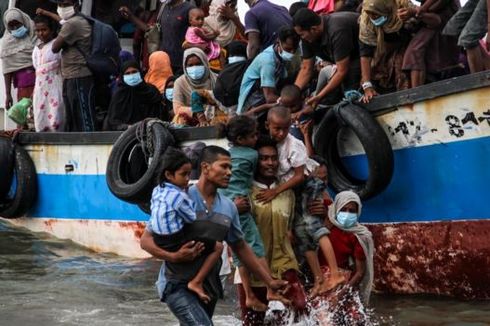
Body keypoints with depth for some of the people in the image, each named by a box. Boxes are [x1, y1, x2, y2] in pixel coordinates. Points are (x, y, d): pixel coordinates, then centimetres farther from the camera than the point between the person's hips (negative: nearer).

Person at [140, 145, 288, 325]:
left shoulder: (228, 207, 5)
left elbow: (240, 248, 17)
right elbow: (146, 240, -8)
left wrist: (269, 281, 16)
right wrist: (173, 256, -25)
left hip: (208, 287, 6)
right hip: (178, 284, -6)